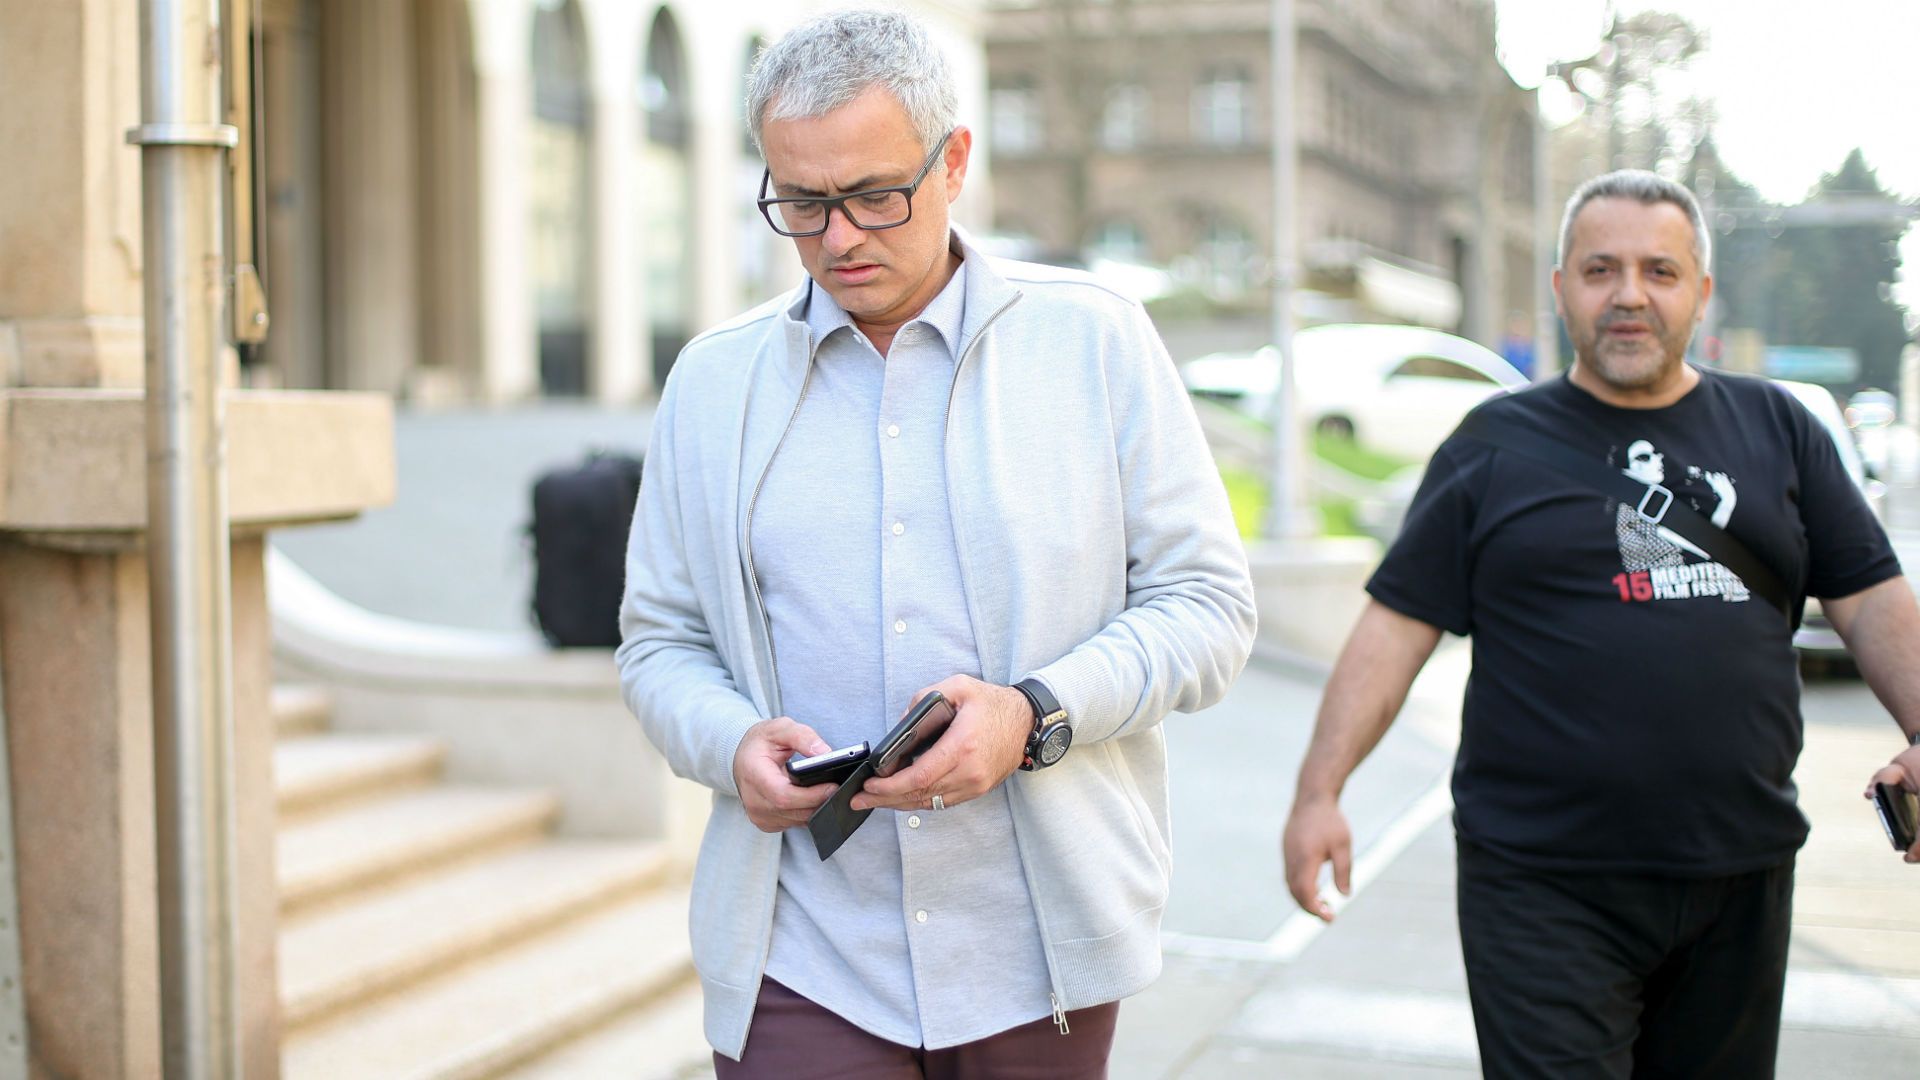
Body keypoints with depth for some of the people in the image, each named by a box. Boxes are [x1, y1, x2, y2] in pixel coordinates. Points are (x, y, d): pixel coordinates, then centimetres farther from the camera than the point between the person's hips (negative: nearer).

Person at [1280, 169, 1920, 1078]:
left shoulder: (1776, 429, 11)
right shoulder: (1496, 446, 4)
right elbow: (1396, 628, 1)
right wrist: (1320, 792, -9)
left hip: (1740, 881, 3)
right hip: (1545, 887, -3)